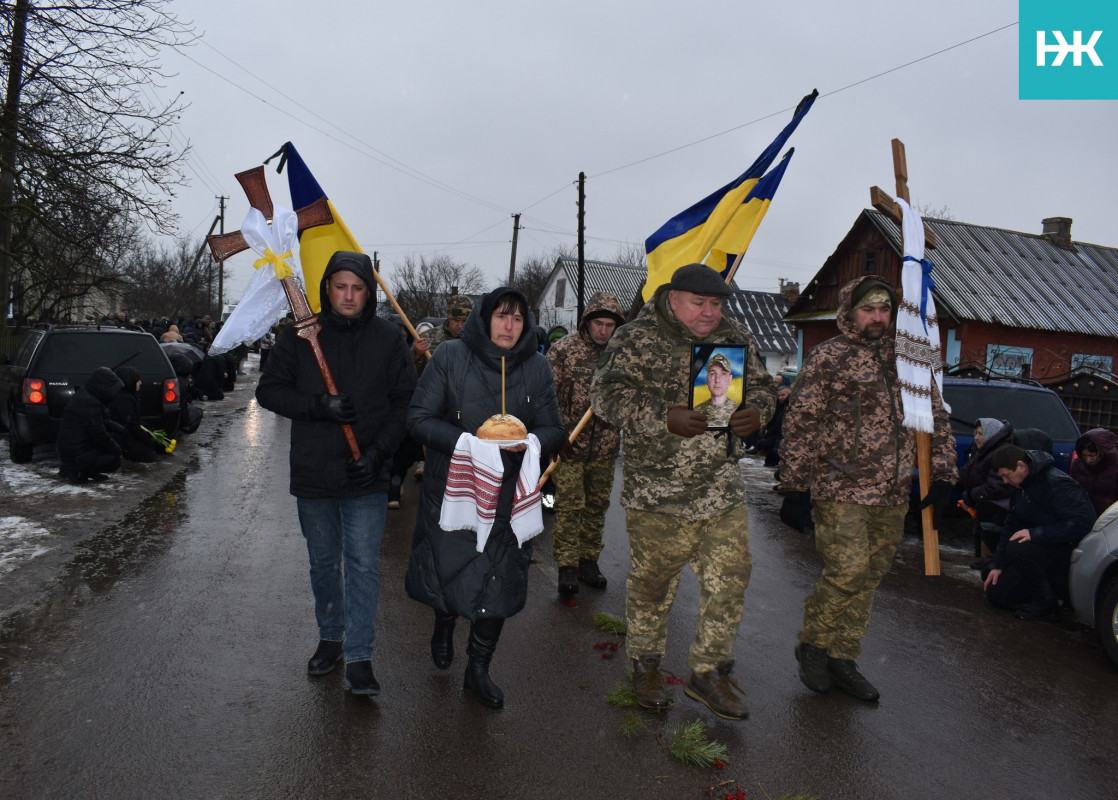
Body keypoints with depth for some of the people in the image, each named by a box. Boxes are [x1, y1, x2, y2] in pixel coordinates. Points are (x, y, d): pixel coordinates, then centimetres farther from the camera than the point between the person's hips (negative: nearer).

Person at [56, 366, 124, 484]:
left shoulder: (83, 395, 11)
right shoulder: (90, 403, -21)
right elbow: (99, 434, -18)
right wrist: (117, 450, -7)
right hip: (76, 455, -10)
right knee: (114, 460, -3)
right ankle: (76, 472, -4)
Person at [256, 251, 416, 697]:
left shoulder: (388, 338, -1)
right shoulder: (301, 334, 0)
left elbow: (405, 401, 0)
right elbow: (269, 390, 0)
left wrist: (379, 450, -12)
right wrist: (320, 405, -17)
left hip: (367, 477, -2)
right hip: (312, 474, 2)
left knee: (363, 564, -2)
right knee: (323, 563, 17)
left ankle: (358, 656, 6)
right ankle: (330, 638, 35)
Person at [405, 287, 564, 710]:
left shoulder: (537, 367, 2)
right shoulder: (450, 357, -6)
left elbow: (554, 430, 5)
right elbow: (418, 420, -8)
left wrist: (529, 441, -17)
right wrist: (468, 441, -22)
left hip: (509, 495, 2)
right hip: (452, 488, -2)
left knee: (499, 583, 6)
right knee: (448, 568, 6)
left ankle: (478, 670, 29)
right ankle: (444, 623, 45)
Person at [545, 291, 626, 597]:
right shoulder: (564, 349, -6)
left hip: (605, 447, 4)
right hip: (569, 445, -4)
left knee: (597, 506, 13)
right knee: (569, 506, -1)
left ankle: (589, 560, 27)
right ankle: (567, 567, 10)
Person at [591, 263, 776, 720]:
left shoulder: (734, 337, 9)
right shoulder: (638, 340, -8)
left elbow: (762, 385, 18)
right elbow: (607, 394, -16)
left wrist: (756, 411, -6)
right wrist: (666, 418, -28)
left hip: (722, 489, 5)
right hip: (656, 490, -4)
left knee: (729, 579, 7)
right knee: (652, 582, 9)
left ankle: (708, 673, 25)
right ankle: (644, 666, 33)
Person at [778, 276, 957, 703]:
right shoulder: (826, 357, -2)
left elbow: (936, 418, 20)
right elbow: (800, 423, -5)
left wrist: (941, 476, 12)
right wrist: (795, 483, -8)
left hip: (893, 496, 6)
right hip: (841, 492, -5)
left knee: (868, 578, 9)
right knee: (847, 572, -11)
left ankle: (841, 658, 23)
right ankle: (813, 644, 13)